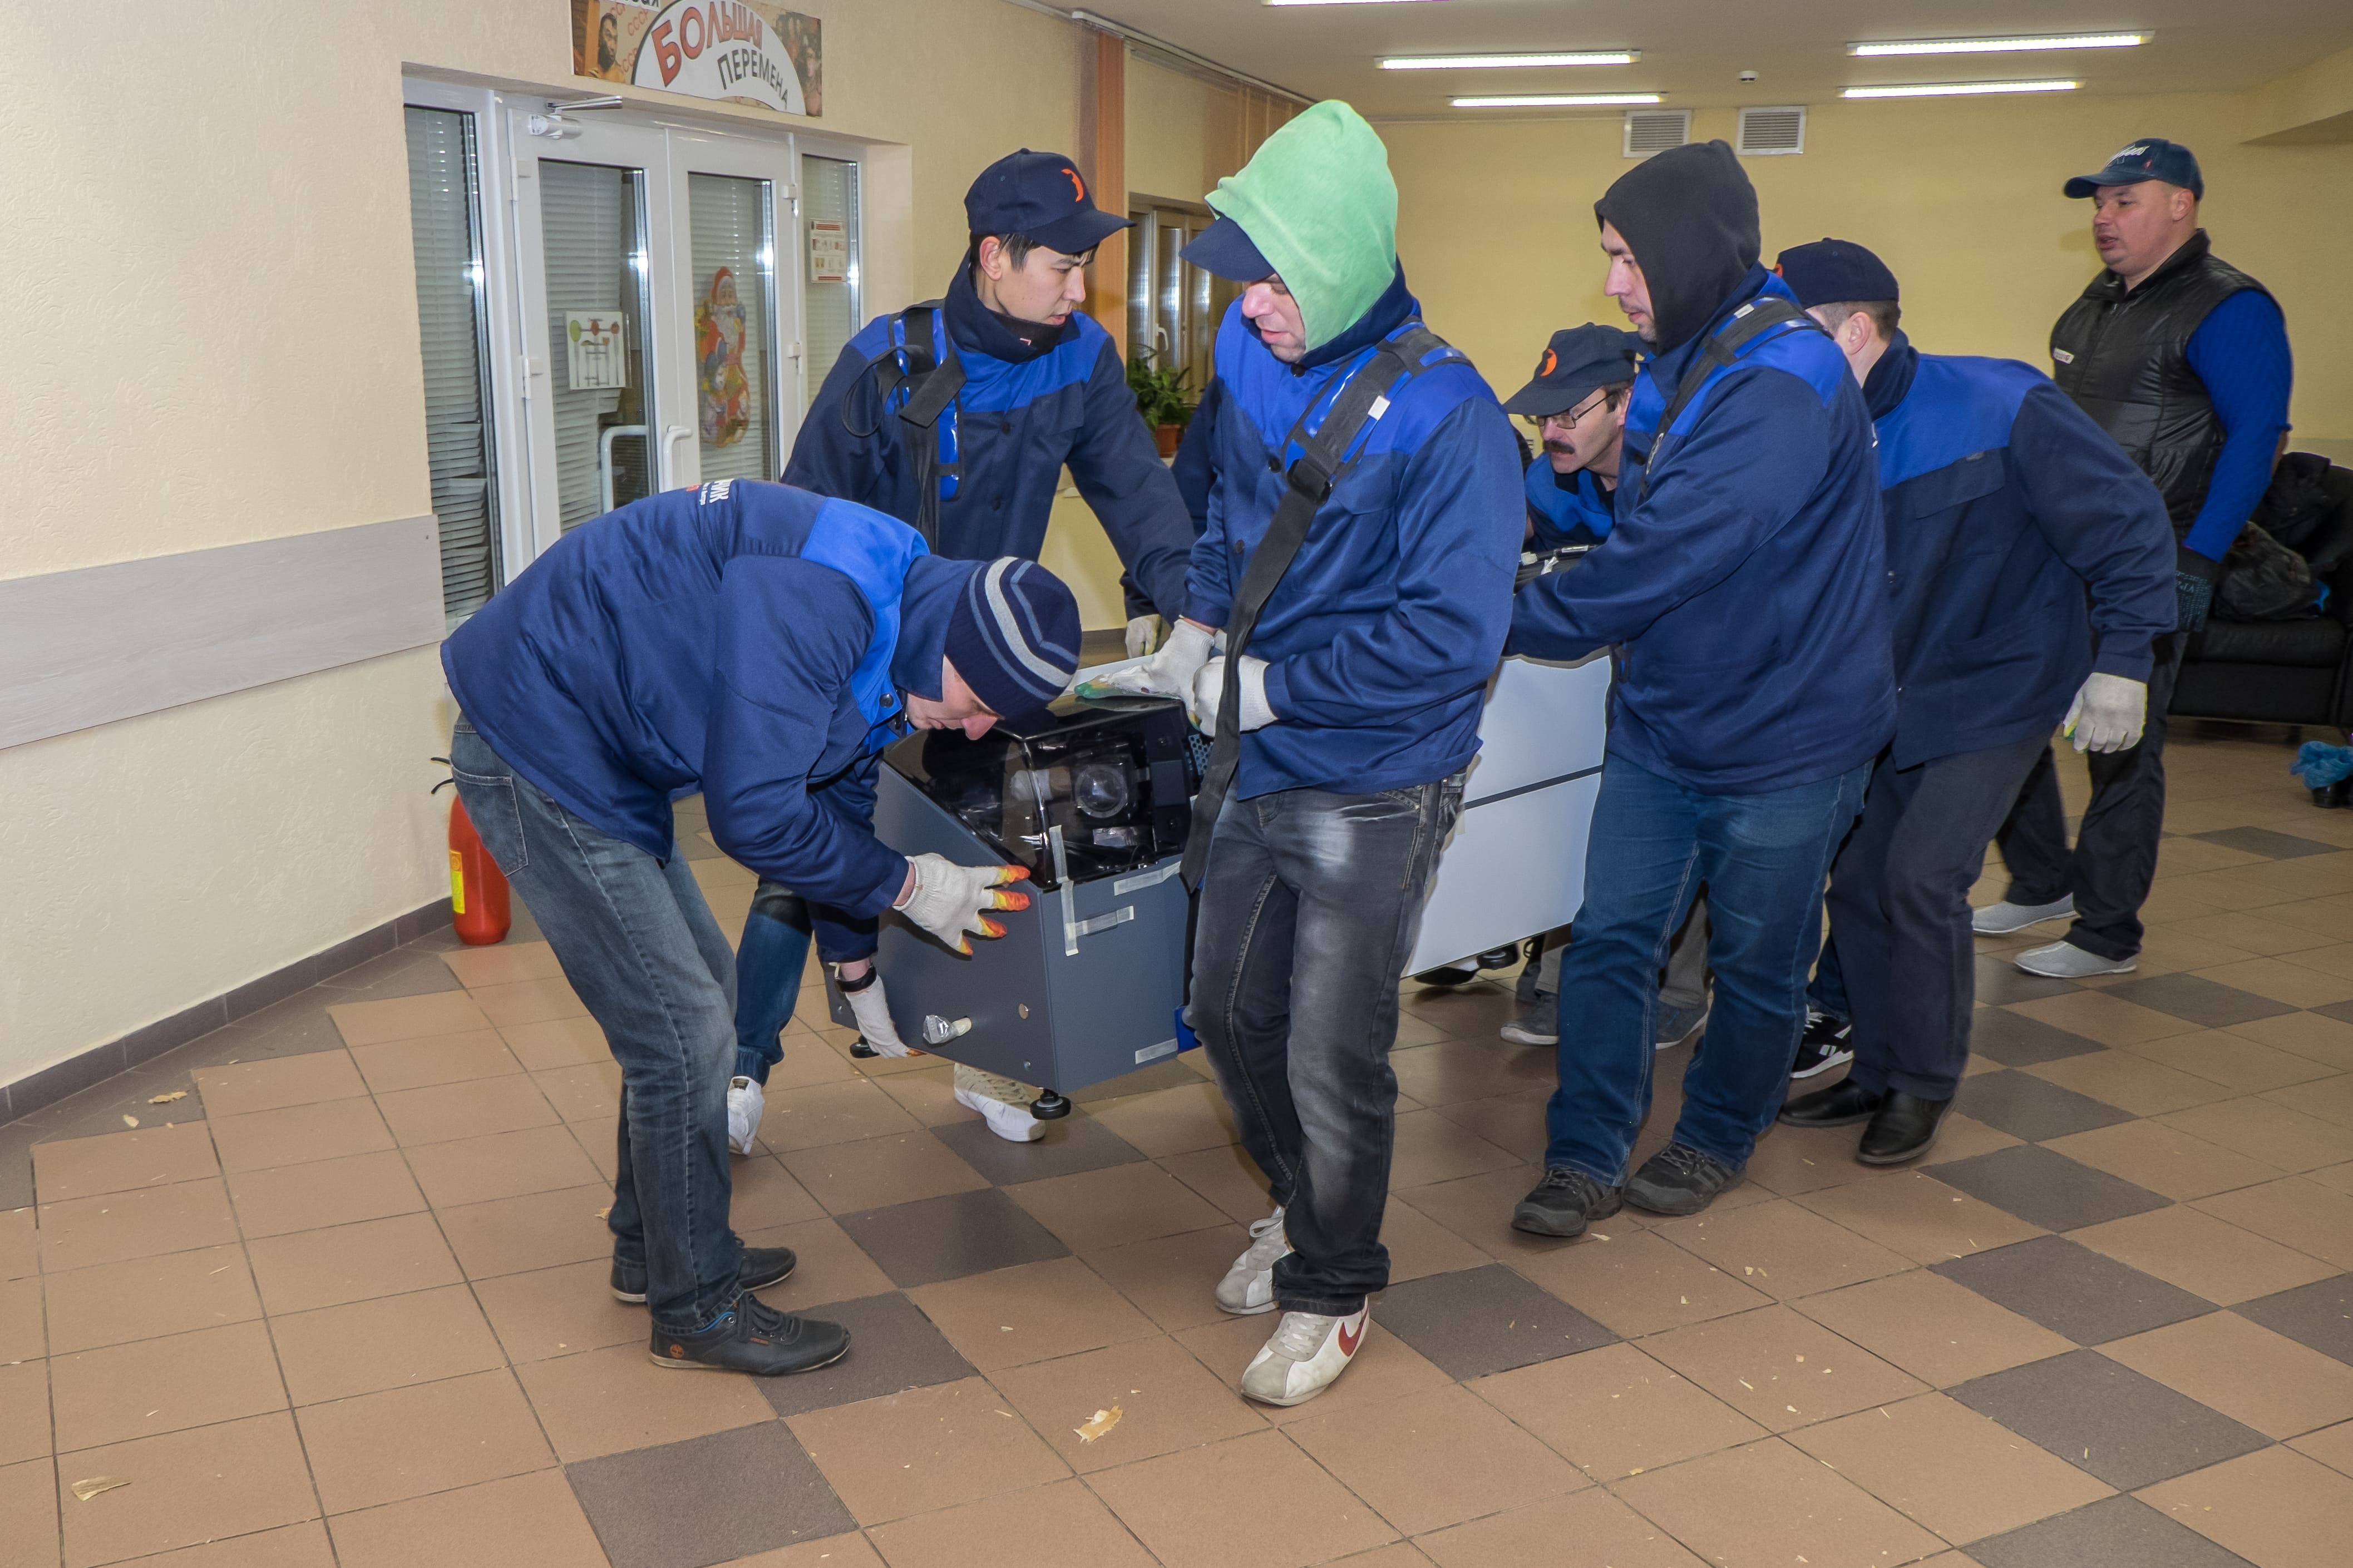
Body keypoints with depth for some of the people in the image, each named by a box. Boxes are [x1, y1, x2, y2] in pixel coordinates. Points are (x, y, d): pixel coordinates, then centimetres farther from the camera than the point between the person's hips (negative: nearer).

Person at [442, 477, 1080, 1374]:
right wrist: (905, 886, -15)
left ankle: (654, 1249, 33)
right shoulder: (822, 595, -28)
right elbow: (754, 811, -27)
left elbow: (818, 789, 17)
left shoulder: (888, 616, 4)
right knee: (682, 1030, -6)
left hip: (596, 754, 10)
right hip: (536, 751, -10)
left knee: (703, 990, 17)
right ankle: (695, 1310, 10)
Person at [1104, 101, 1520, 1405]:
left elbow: (1451, 633, -26)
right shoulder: (1249, 355, 0)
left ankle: (1334, 1292, 27)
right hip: (1260, 769, 7)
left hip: (1371, 788, -7)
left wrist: (1271, 687, -19)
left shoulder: (1444, 415, -21)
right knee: (1229, 1008, 19)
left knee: (1332, 1056, 3)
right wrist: (1194, 637, 4)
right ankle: (1300, 1207, 45)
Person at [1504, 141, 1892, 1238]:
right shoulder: (1683, 364, 6)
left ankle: (1716, 1143, 32)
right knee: (1610, 938, 4)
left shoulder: (1783, 387, -25)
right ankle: (1586, 1159, 14)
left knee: (1755, 963, 12)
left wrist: (1502, 620, -21)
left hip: (1782, 736, -7)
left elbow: (1661, 561, -29)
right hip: (1661, 724, 7)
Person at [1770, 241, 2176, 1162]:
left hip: (1995, 688, -6)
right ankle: (1879, 1072, 25)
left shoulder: (2002, 409, -20)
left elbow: (2127, 522, -14)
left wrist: (2121, 663, -16)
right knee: (1856, 878, 5)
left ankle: (1926, 1086, 7)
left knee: (1922, 876, -13)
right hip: (1883, 698, 6)